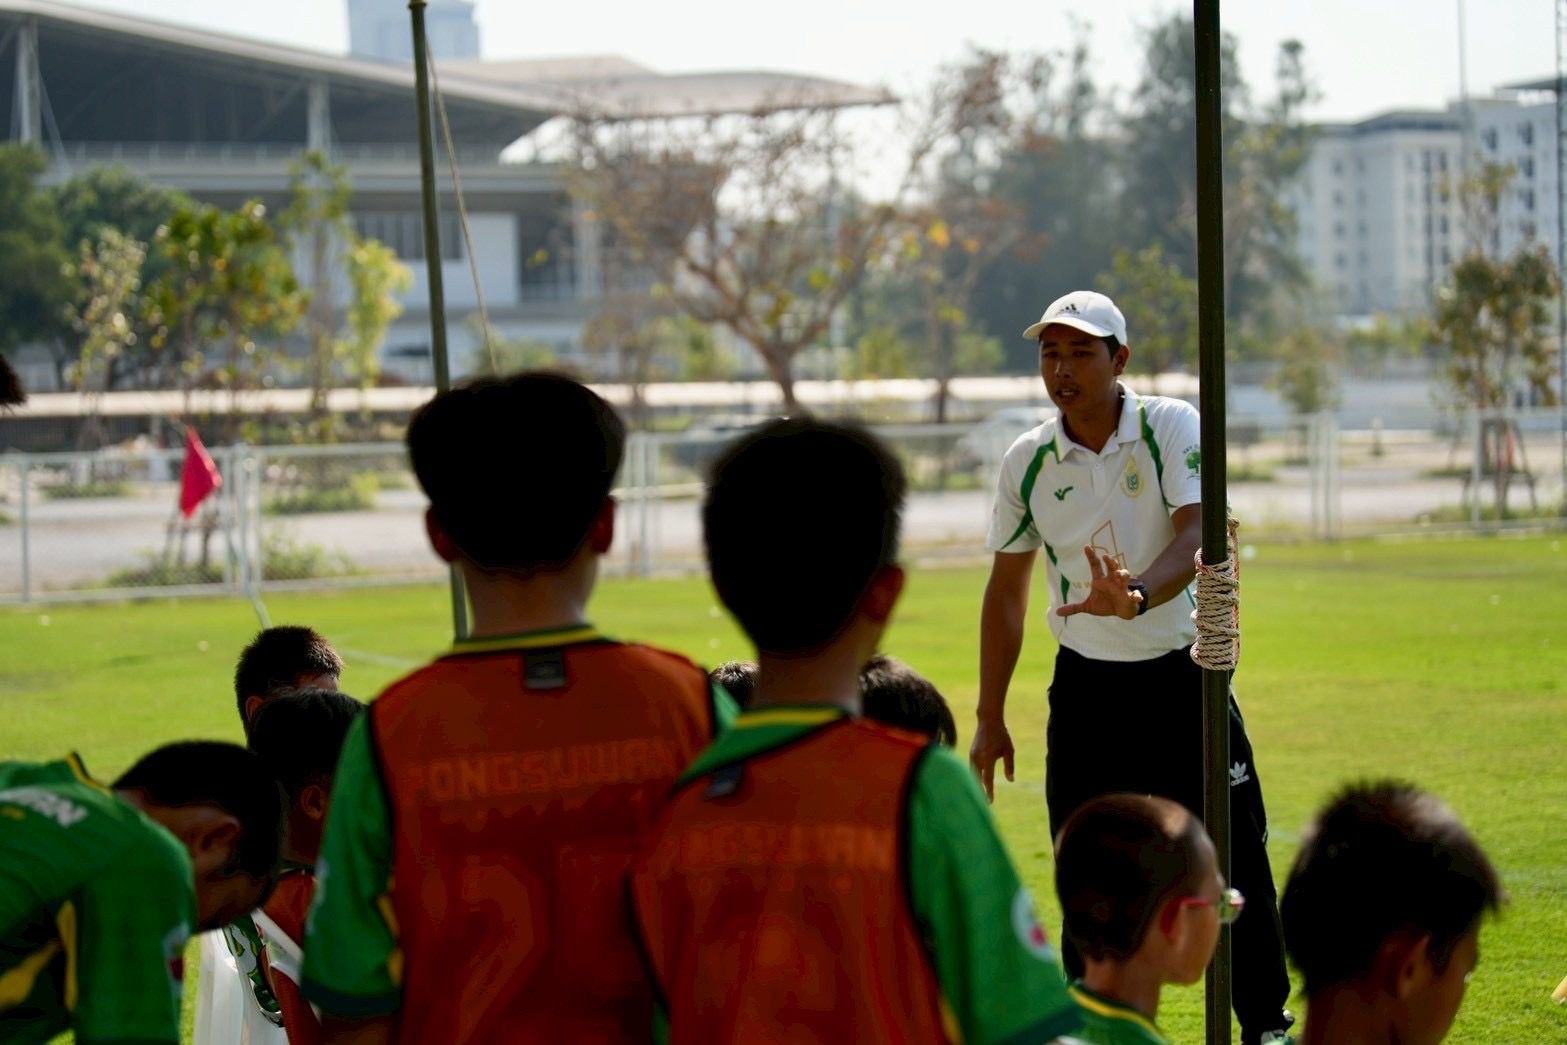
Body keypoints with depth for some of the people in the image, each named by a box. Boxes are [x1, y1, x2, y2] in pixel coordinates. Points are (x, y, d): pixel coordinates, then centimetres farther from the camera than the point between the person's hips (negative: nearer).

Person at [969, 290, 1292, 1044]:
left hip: (1183, 677, -2)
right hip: (1087, 690, 2)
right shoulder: (1027, 461, -2)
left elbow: (1196, 537, -23)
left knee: (1234, 856, 2)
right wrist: (990, 717, 6)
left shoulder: (1171, 427, -9)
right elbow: (1006, 590, 7)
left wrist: (1135, 598, -43)